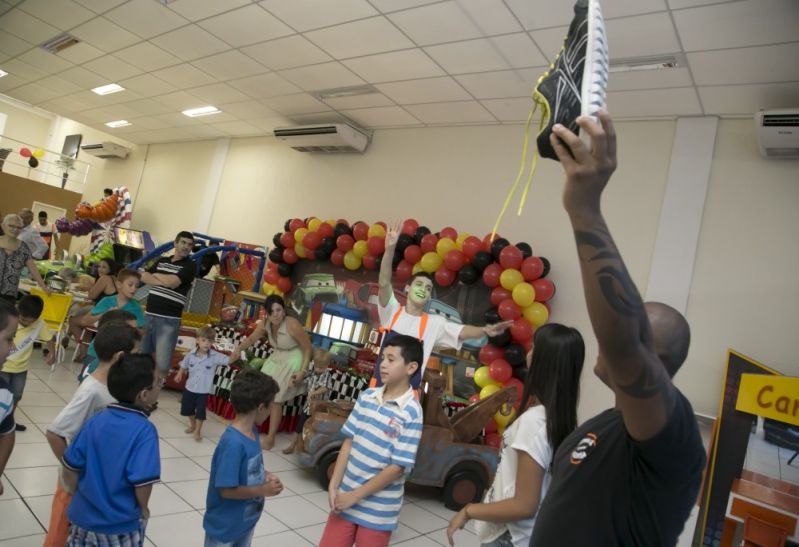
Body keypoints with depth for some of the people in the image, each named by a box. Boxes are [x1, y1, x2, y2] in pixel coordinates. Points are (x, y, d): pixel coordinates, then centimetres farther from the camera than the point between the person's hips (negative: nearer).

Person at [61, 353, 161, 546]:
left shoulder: (96, 421, -8)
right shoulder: (144, 430, -23)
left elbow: (71, 466, -3)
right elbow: (142, 480, -26)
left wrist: (77, 496, 14)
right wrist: (143, 509, -6)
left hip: (83, 516, 4)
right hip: (122, 525, -4)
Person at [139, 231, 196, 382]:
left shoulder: (190, 266, -2)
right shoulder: (162, 260, 15)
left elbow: (173, 282, -16)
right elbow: (143, 277, 6)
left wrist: (156, 275, 3)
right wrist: (162, 281, -10)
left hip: (169, 319, -5)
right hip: (149, 315, 5)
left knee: (162, 362, -5)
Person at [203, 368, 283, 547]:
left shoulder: (252, 431, -5)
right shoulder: (233, 443, -32)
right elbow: (226, 490, -29)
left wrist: (265, 476, -6)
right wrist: (263, 490, -21)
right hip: (225, 526, -8)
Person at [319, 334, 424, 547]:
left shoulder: (411, 412, -18)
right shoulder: (367, 396, -2)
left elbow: (398, 467, -17)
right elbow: (348, 441, 3)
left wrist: (356, 495, -13)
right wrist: (334, 485, -4)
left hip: (378, 509, -4)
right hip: (346, 496, 5)